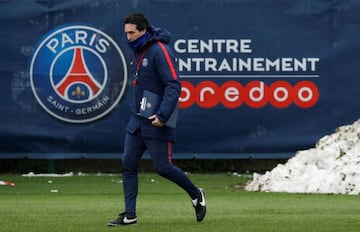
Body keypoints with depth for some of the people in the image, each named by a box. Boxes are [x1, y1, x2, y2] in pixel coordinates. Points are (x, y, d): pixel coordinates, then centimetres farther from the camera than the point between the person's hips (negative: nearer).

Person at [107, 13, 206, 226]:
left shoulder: (160, 50, -15)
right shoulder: (137, 52, 12)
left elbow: (174, 85, -21)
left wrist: (163, 115, -29)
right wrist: (137, 109, 15)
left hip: (157, 123, -8)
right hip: (137, 120, 8)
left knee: (163, 167, -4)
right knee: (128, 164, 1)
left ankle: (196, 195, 20)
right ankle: (130, 215, 4)